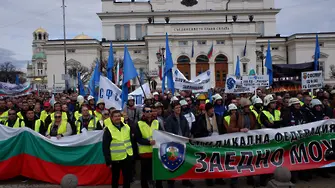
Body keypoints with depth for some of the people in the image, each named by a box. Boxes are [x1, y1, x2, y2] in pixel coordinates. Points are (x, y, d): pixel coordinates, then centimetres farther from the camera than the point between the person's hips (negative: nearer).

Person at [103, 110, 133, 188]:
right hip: (115, 159, -4)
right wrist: (108, 161, -15)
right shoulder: (108, 130, -12)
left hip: (127, 157, 4)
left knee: (128, 177, 10)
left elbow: (131, 140, 12)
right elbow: (105, 147, -12)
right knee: (115, 178, 14)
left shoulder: (127, 127, 3)